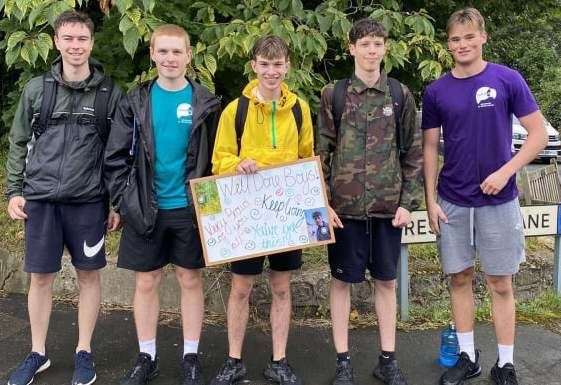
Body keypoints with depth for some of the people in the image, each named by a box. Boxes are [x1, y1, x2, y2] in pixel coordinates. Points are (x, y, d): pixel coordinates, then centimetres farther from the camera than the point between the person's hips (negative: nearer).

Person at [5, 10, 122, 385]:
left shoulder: (109, 93, 1)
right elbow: (19, 143, 10)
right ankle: (37, 353, 25)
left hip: (88, 201, -1)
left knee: (89, 274, 7)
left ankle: (84, 352, 24)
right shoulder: (36, 89, 5)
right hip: (40, 199, 1)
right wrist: (14, 191, 4)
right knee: (41, 277, 8)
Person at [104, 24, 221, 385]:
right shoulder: (136, 102, 2)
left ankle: (191, 356, 22)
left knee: (191, 280, 8)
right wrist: (124, 200, -6)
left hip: (190, 207, -1)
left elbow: (216, 157, 4)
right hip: (146, 208, 1)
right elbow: (117, 156, 3)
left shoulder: (205, 103, 1)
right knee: (146, 282, 8)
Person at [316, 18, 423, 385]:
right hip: (345, 205, -1)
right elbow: (321, 151, 1)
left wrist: (408, 202, -1)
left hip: (388, 205, 1)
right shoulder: (334, 94, 2)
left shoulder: (401, 95, 5)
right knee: (341, 280, 6)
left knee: (387, 281, 11)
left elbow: (413, 152, 5)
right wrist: (323, 201, -5)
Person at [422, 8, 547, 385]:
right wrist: (431, 200, 1)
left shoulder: (507, 79, -5)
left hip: (498, 200, -2)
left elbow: (539, 135, -4)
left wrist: (505, 172, -15)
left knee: (500, 283, 6)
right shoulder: (436, 91, 2)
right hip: (452, 201, 3)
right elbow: (430, 148, 6)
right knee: (460, 278, 10)